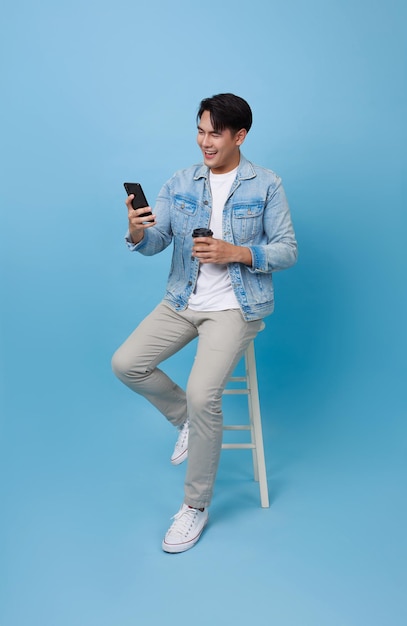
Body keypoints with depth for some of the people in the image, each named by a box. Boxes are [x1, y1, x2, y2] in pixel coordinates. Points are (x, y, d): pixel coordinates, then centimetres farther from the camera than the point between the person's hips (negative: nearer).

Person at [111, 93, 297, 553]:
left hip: (234, 307, -5)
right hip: (182, 302, 5)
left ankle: (196, 505, 0)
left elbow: (287, 251, -4)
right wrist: (137, 232, -25)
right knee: (126, 364, -10)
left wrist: (234, 252, -19)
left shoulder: (266, 186, -2)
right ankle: (186, 418, 19)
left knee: (202, 393, -22)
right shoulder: (180, 184, 7)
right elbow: (154, 242, 0)